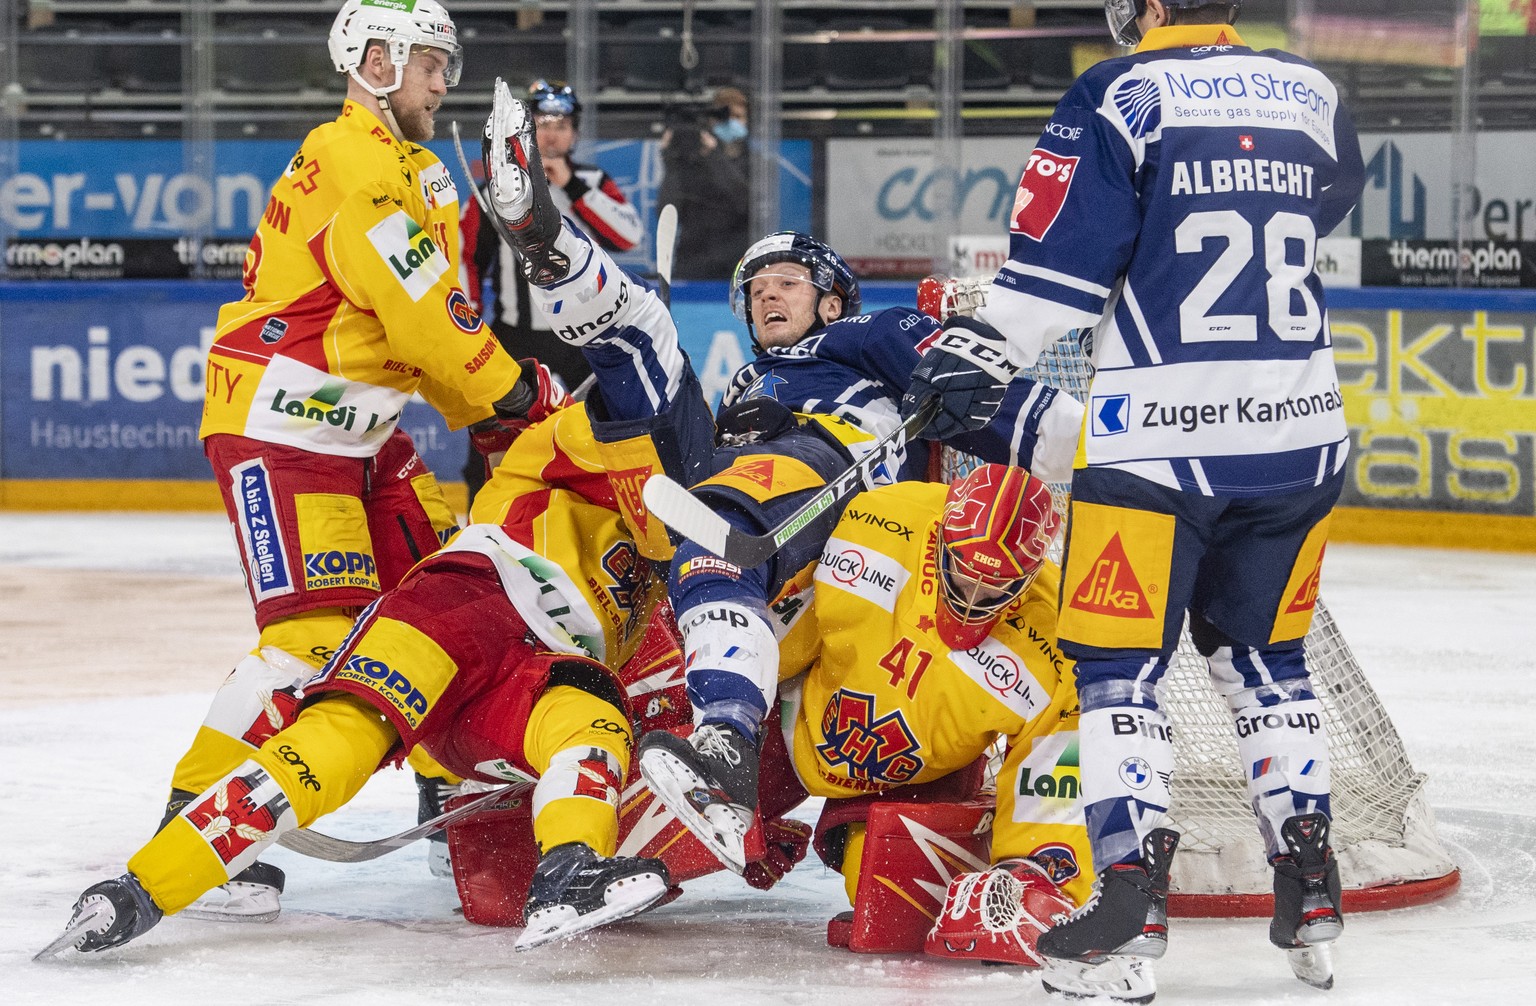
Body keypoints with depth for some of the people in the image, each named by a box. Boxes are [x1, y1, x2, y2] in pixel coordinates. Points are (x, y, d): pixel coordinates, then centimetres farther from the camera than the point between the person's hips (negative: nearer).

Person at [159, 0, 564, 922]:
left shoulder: (413, 170, 16)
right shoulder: (354, 165, -19)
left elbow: (435, 320, 19)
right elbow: (423, 319, -22)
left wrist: (489, 418, 8)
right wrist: (517, 394, -10)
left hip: (359, 431, 10)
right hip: (280, 430, -10)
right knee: (314, 636, -16)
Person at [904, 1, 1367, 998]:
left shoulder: (1122, 96, -6)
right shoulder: (1313, 96, 10)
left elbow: (1058, 263, -10)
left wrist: (969, 362, 1)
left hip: (1156, 435, -5)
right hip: (1300, 432, 5)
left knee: (1121, 662, 0)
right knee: (1267, 655, 19)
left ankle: (1132, 891, -10)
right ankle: (1310, 885, 15)